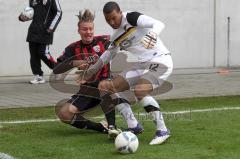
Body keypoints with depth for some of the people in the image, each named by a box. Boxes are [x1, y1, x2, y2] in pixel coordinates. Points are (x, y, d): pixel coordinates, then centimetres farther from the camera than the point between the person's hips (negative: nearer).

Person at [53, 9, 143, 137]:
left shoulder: (103, 41, -4)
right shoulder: (73, 49, 1)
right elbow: (56, 70, -7)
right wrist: (73, 63, -23)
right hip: (89, 89, 3)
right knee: (64, 113, -20)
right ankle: (102, 128, -16)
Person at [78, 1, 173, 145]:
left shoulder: (132, 18, -12)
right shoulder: (116, 37, 11)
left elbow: (158, 24, -24)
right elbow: (109, 53, 28)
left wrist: (152, 35, -46)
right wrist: (91, 71, 31)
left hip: (160, 61, -9)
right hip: (143, 64, 9)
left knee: (140, 91, -32)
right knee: (109, 86, 2)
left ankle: (162, 130, -23)